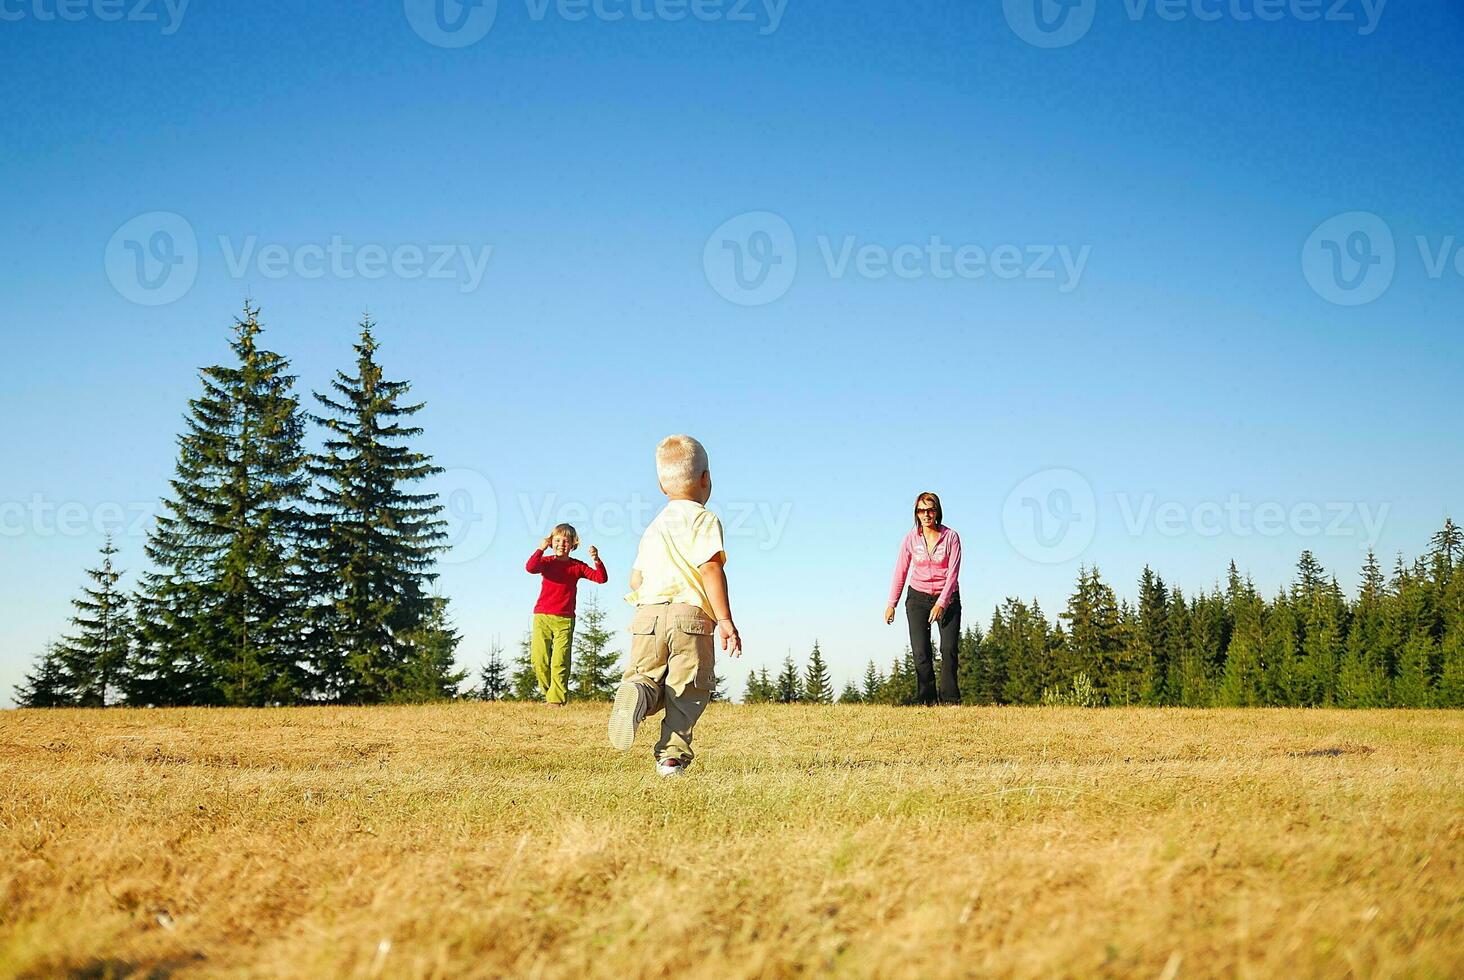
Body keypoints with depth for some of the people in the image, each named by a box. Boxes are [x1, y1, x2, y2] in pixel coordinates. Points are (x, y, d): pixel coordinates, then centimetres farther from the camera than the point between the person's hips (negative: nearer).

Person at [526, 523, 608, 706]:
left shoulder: (577, 566, 8)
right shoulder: (546, 561, 7)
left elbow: (601, 578, -1)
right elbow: (530, 568, -15)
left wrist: (597, 560, -15)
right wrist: (541, 549, -19)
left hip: (565, 620, 0)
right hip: (542, 617, 0)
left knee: (560, 662, -7)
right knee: (539, 659, -5)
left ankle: (557, 699, -3)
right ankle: (549, 691, 15)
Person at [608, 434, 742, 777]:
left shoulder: (654, 527, 23)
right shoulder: (704, 518, 1)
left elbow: (635, 579, 25)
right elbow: (711, 569, -11)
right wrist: (726, 621, -12)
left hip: (646, 615, 5)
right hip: (691, 616, -5)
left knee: (646, 675, 9)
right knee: (687, 691, 2)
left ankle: (637, 693, -25)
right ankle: (672, 755, -7)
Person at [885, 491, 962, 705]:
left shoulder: (951, 537, -6)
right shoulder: (911, 539, 0)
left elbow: (953, 573, -10)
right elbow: (900, 572, 4)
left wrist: (941, 603, -19)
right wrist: (892, 603, 0)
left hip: (947, 597, -1)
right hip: (918, 597, 1)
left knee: (949, 649, -13)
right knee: (921, 652, -8)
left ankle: (951, 700, -8)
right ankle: (927, 701, -4)